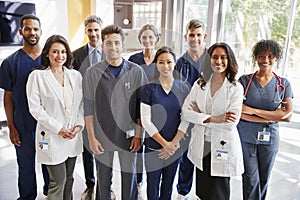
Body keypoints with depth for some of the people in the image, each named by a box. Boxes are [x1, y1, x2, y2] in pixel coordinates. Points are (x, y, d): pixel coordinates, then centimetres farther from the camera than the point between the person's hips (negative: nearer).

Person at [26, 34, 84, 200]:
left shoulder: (76, 75, 6)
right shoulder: (37, 76, -6)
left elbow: (82, 103, 9)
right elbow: (35, 107, -9)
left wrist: (79, 125, -5)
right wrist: (58, 128, -13)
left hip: (73, 135, 4)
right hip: (51, 137, -4)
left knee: (69, 178, 16)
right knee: (58, 181, 1)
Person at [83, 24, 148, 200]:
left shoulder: (136, 71, -3)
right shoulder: (92, 73, -3)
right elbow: (88, 108, -1)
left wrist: (139, 134, -3)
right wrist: (92, 137, -3)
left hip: (128, 136, 0)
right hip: (102, 136, 0)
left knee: (129, 178, 15)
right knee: (103, 180, 15)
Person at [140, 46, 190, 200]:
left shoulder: (183, 89, 0)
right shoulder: (149, 88, -8)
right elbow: (146, 121, -9)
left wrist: (175, 142, -8)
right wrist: (165, 143, -11)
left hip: (175, 147, 2)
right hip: (153, 147, -2)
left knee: (168, 186, 18)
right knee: (153, 186, 11)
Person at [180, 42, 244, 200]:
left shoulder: (235, 88, -8)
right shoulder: (199, 84, 2)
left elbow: (231, 122, -17)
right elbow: (185, 112, -8)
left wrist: (200, 115, -12)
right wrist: (214, 119, -19)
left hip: (223, 147, -3)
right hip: (201, 147, 3)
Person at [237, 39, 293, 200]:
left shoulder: (284, 84, 2)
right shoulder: (244, 80, -4)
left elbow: (288, 116, -8)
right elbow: (239, 113, -12)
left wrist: (253, 110, -15)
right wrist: (273, 116, -13)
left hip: (270, 139, 2)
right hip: (246, 137, -2)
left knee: (264, 179, 16)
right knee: (251, 179, 3)